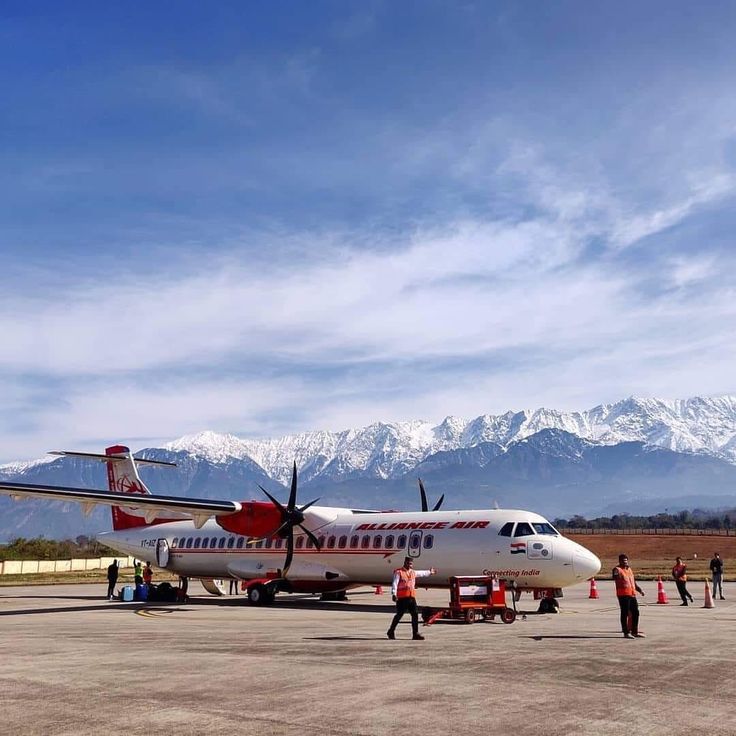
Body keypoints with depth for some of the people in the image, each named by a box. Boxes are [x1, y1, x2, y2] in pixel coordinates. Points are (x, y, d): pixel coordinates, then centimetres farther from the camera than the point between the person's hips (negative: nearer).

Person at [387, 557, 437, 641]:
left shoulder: (413, 572, 18)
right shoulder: (399, 572, -4)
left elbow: (422, 573, 39)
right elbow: (394, 584, -14)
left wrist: (429, 572, 52)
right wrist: (394, 594, -25)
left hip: (411, 597, 7)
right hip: (402, 598, -7)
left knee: (415, 615, 1)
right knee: (399, 615, -3)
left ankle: (415, 634, 6)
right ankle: (391, 632, 11)